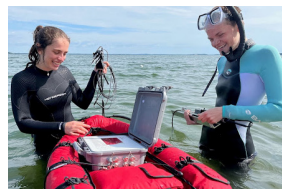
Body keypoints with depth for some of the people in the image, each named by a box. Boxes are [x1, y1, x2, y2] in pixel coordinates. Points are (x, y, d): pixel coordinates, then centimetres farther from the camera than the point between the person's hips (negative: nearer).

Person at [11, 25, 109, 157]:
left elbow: (83, 103, 11)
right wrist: (61, 127, -27)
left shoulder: (64, 72, 4)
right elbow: (23, 123, -16)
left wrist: (96, 75, 2)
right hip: (48, 149, -4)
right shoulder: (22, 80, -10)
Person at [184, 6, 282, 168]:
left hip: (235, 149, -7)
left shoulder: (264, 54, -14)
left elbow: (279, 109, -20)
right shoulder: (223, 62, 6)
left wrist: (226, 111, -24)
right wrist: (200, 116, -1)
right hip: (209, 142, 7)